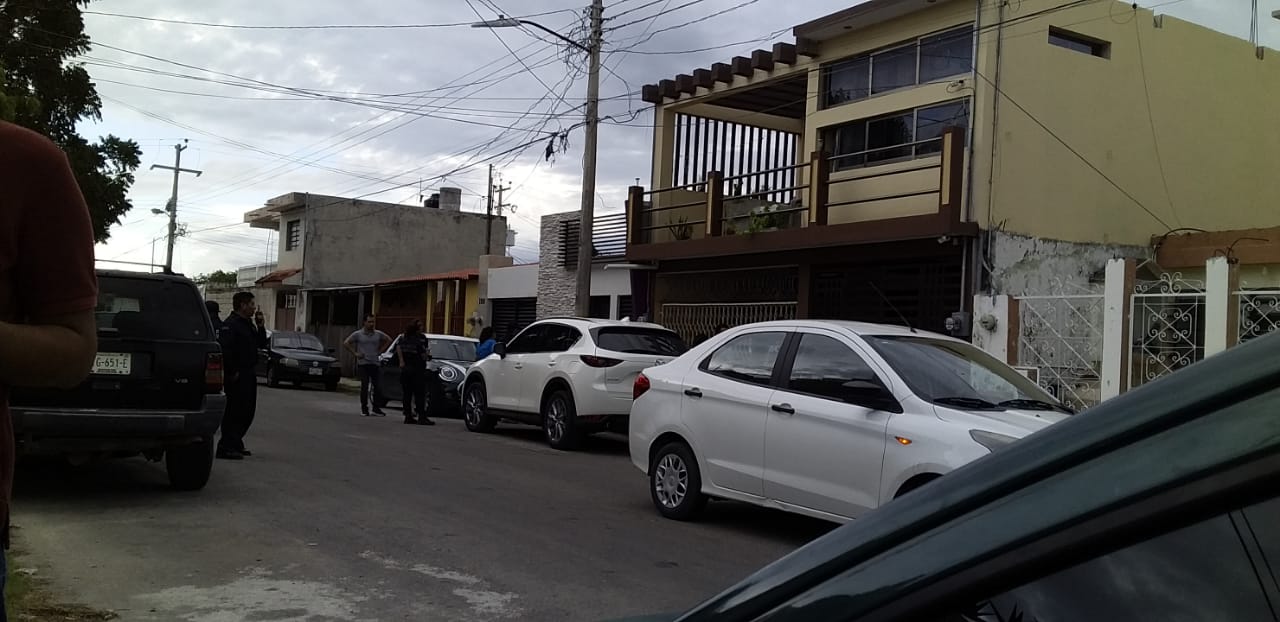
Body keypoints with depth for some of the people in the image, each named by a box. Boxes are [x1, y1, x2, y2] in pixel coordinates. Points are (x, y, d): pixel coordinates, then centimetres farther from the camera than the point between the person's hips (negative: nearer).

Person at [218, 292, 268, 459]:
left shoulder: (249, 324, 18)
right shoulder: (230, 324, -13)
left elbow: (261, 344, 19)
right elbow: (225, 349, -23)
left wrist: (260, 326, 5)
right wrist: (232, 373, -21)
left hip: (248, 375, 10)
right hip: (237, 376, -10)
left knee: (247, 411, 15)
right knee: (234, 411, -8)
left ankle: (236, 444, 25)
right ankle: (226, 447, -5)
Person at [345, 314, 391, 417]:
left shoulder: (378, 334, 7)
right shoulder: (358, 334, 0)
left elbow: (388, 340, 22)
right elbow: (346, 343, 1)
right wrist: (355, 353, -4)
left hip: (375, 363, 2)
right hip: (363, 364, -2)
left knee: (378, 387, -3)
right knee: (364, 386, -2)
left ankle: (376, 408, 9)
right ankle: (364, 408, 8)